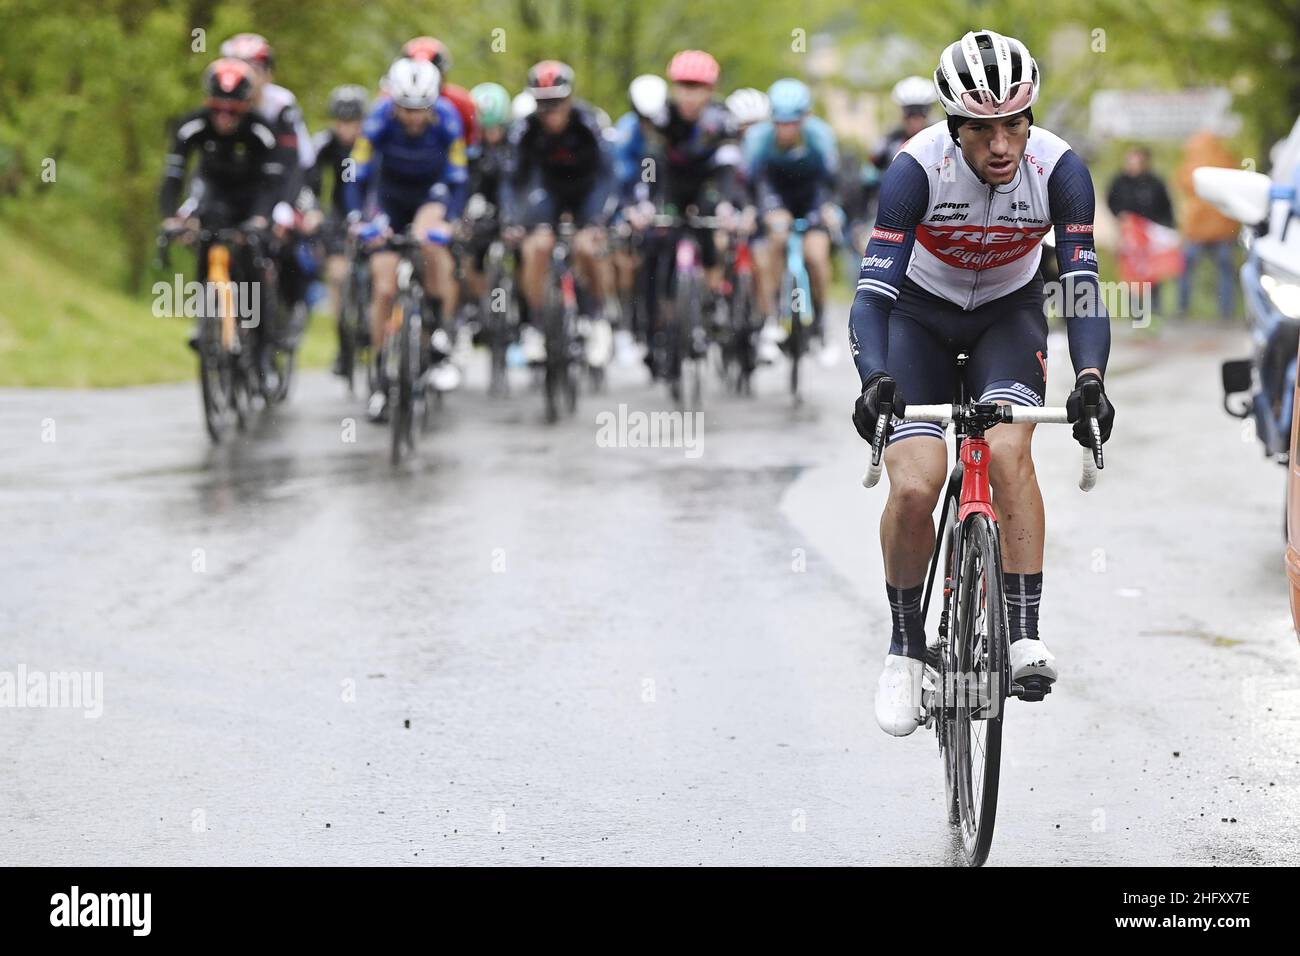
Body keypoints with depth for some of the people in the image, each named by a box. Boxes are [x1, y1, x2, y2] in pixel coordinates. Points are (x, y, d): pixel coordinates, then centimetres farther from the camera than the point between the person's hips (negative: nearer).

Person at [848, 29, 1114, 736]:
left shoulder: (1059, 168, -25)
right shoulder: (918, 168, -30)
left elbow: (1083, 287, -26)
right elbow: (873, 292, -34)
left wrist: (1090, 378, -44)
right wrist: (876, 382, -51)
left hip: (1009, 313, 1)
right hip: (921, 313, -1)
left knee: (1007, 451, -28)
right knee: (914, 488, -17)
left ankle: (1025, 636, -23)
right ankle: (905, 649, 4)